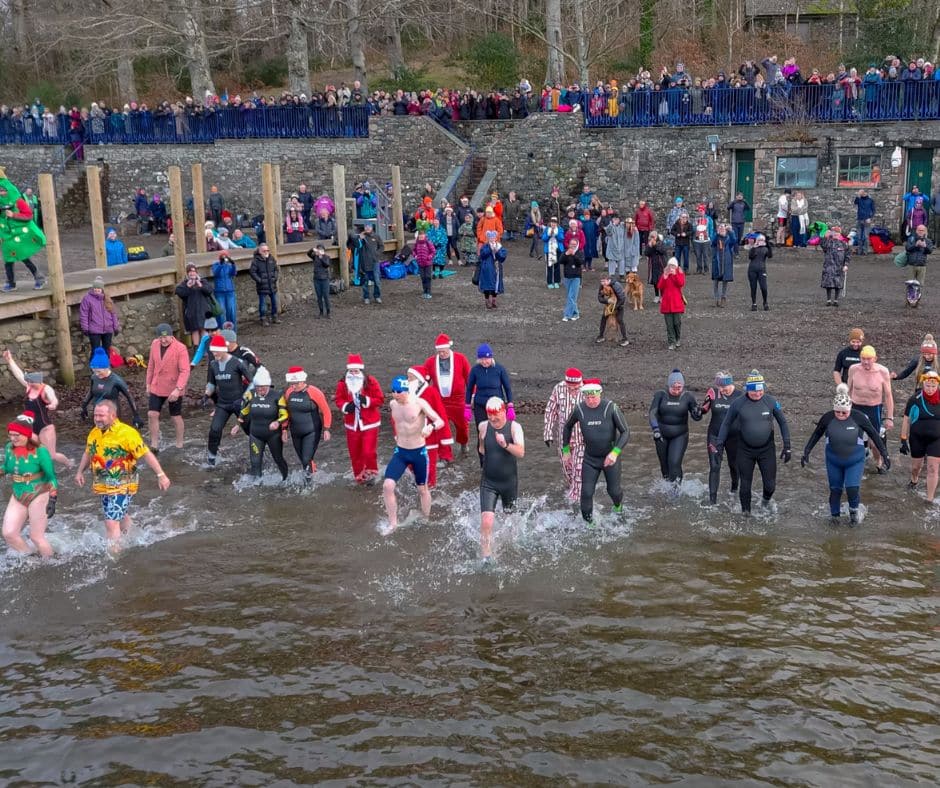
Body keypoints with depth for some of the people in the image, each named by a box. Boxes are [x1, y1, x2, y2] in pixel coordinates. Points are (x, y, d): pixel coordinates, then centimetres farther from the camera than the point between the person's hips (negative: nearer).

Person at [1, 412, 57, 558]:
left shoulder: (40, 451, -19)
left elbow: (51, 477, -13)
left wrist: (52, 500, -18)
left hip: (38, 497, -6)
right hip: (17, 497, 6)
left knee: (36, 536, 2)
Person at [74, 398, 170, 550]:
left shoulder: (126, 433, -19)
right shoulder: (94, 433, 3)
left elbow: (146, 454, -18)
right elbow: (88, 453, 22)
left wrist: (161, 475, -20)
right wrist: (80, 472, 13)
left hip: (122, 486, -7)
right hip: (104, 486, 7)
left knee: (111, 522, -13)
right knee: (121, 517, 24)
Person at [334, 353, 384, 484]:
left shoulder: (371, 382, -11)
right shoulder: (343, 384, -3)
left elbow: (380, 399, -9)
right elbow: (338, 399, 5)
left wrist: (367, 401, -25)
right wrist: (345, 406, -16)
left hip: (369, 423, -3)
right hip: (352, 424, 3)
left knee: (368, 452, -9)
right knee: (354, 453, 11)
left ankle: (371, 473, 17)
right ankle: (359, 476, 29)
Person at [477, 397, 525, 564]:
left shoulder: (514, 427, -14)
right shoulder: (483, 427, -7)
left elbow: (521, 453, -29)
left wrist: (506, 445, -42)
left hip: (509, 481, 0)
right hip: (488, 482, 0)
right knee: (486, 520, -15)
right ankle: (486, 555, -3)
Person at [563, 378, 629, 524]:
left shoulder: (611, 408, -19)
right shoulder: (579, 409, -11)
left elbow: (625, 432, -16)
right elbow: (568, 427, 9)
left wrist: (615, 453, -29)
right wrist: (566, 451, 9)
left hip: (610, 457, -1)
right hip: (589, 459, 1)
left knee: (613, 490, 13)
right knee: (586, 493, -6)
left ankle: (618, 506, 49)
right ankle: (587, 523, 13)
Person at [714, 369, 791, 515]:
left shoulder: (770, 402, -10)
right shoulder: (738, 403, -10)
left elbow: (783, 423, 1)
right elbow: (726, 424, 3)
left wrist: (787, 446, -2)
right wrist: (719, 443, -3)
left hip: (767, 450, 0)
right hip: (745, 451, 0)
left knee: (770, 484, 3)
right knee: (745, 484, 8)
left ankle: (766, 500, 38)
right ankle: (746, 512, 30)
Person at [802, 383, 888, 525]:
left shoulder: (858, 417, -16)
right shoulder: (827, 418, -12)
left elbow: (874, 435, -5)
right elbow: (816, 435, 4)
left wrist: (884, 454, -3)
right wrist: (806, 452, 4)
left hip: (855, 461, -2)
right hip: (833, 461, 2)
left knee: (852, 488, -12)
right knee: (835, 489, 11)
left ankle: (854, 511, 19)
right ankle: (834, 515, 33)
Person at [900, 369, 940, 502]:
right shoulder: (915, 399, -12)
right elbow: (906, 420, -4)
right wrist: (904, 440, -4)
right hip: (917, 439, 0)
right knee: (916, 465, 16)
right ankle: (914, 481, 50)